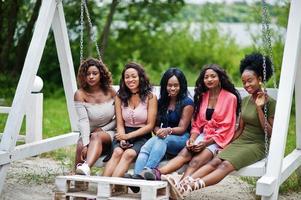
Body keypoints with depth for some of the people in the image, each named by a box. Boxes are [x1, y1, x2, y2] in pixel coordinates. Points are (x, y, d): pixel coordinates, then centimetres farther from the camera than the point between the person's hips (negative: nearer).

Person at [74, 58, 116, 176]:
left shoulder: (110, 92, 0)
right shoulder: (80, 94, -7)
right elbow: (83, 120, -19)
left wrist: (102, 129, -9)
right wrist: (86, 143, -31)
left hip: (108, 133, -1)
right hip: (88, 134, 1)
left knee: (96, 136, -35)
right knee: (81, 146, -33)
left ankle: (86, 168, -61)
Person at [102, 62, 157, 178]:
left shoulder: (150, 97, 1)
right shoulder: (120, 97, 10)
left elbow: (150, 125, -2)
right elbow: (120, 124, 6)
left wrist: (129, 136, -12)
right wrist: (122, 140, -14)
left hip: (142, 136, -2)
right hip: (124, 135, 2)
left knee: (129, 154, -32)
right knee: (118, 152, -30)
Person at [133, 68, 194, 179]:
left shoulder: (187, 103, 2)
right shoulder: (161, 102, 19)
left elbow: (182, 128, -4)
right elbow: (156, 125, 16)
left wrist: (168, 130, -25)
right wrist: (159, 131, -9)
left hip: (182, 140, -4)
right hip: (164, 137, 4)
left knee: (161, 140, -38)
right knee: (145, 148, -31)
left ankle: (147, 170, -60)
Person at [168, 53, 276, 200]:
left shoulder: (270, 103, -8)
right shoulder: (245, 100, 13)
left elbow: (271, 133, -12)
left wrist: (259, 109, -17)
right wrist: (227, 144, 4)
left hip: (257, 145, -6)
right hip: (241, 141, 6)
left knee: (226, 165, -29)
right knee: (215, 161, -22)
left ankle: (190, 188, -49)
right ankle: (183, 184, -42)